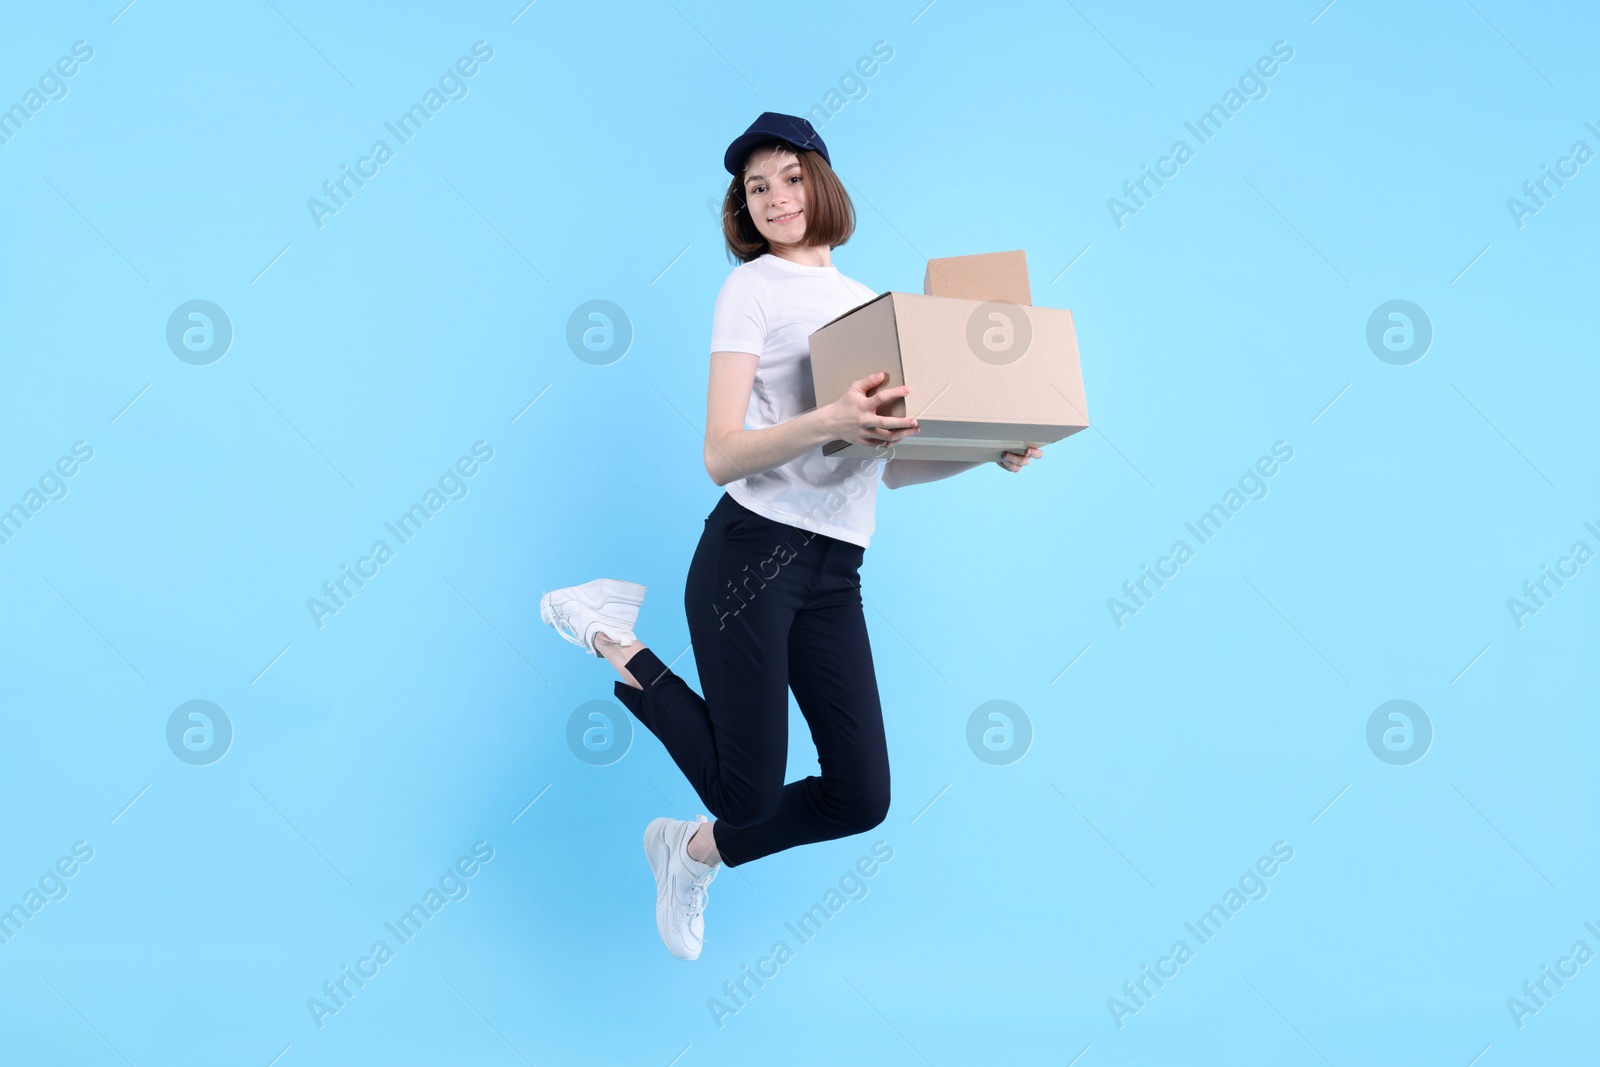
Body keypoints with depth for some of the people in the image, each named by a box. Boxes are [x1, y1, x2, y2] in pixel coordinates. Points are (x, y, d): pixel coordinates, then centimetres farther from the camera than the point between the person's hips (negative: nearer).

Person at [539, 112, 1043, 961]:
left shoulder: (871, 305, 18)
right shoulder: (753, 286, 0)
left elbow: (891, 465, 17)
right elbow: (721, 455, -12)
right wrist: (828, 423, -27)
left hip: (835, 573, 6)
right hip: (753, 550, -6)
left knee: (861, 797, 2)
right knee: (748, 794, -6)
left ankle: (694, 849, 26)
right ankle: (612, 635, 12)